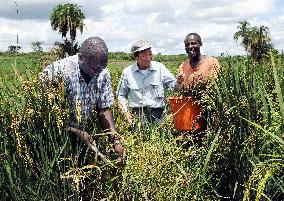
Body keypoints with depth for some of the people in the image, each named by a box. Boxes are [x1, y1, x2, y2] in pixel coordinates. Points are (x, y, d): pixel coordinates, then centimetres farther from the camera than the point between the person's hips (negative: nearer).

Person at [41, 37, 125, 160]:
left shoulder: (103, 75, -7)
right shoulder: (58, 72, -25)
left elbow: (103, 110, 0)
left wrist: (115, 140, -11)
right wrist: (77, 132, -22)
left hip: (81, 135, 5)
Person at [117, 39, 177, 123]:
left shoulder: (159, 68, 3)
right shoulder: (127, 72, 4)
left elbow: (173, 84, 6)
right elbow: (121, 95, 15)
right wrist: (126, 112, 4)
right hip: (137, 115, 0)